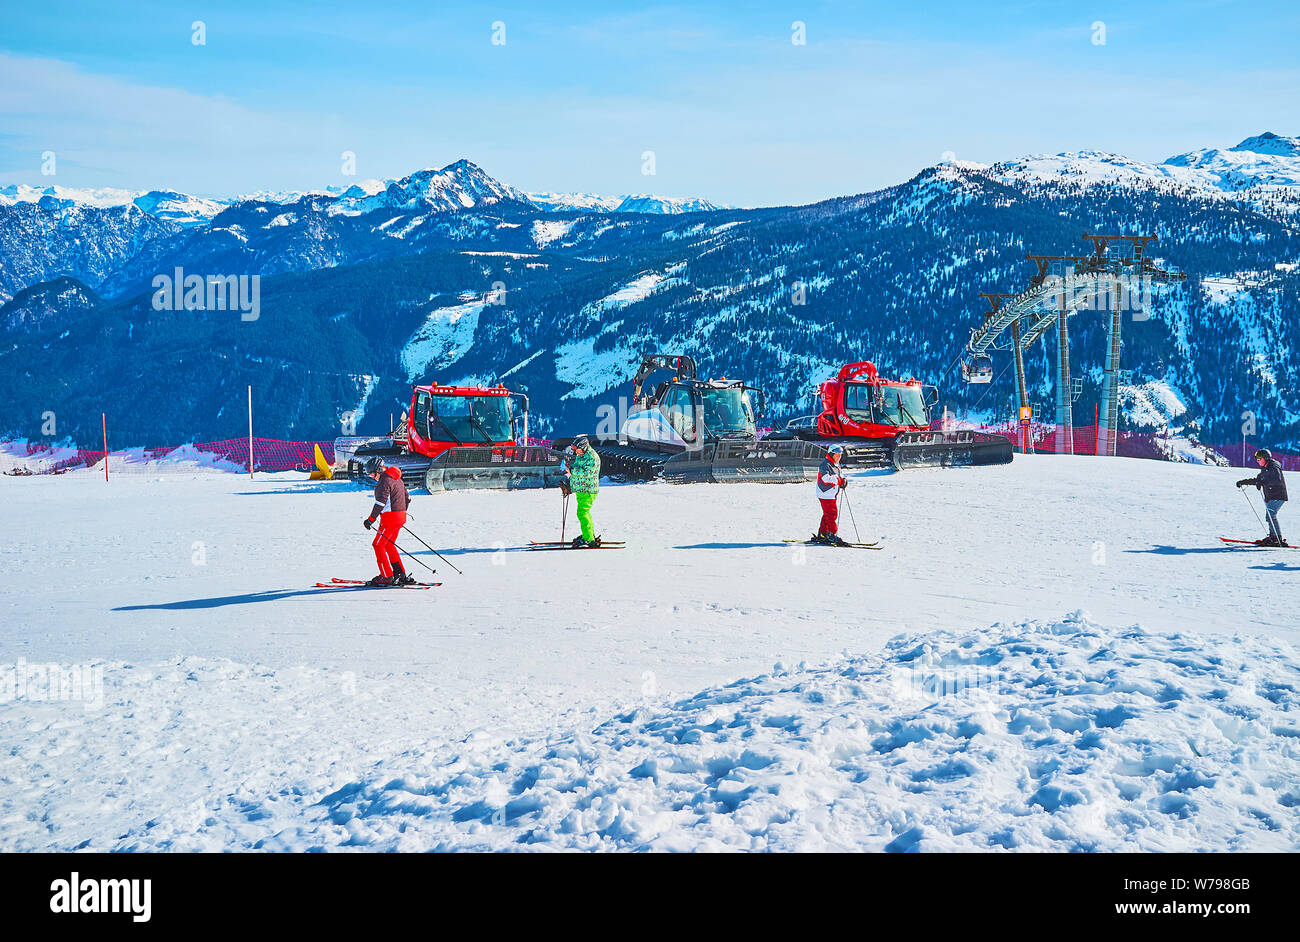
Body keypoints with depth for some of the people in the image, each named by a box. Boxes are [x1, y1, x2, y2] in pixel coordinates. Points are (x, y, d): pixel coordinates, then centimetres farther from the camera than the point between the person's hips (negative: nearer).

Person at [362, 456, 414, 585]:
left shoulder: (385, 481, -15)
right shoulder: (396, 478, 15)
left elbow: (380, 503, -22)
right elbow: (407, 498, 22)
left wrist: (371, 519, -17)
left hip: (390, 517, -10)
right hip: (401, 517, 10)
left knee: (378, 545, -1)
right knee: (389, 545, 18)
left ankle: (387, 576, -2)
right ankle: (401, 575, 17)